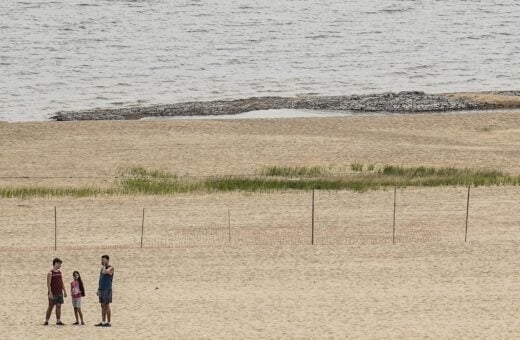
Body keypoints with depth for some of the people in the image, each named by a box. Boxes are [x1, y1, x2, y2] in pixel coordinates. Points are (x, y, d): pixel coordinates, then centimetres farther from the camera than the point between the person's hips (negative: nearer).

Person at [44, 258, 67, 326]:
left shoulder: (59, 272, 13)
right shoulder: (50, 273, -8)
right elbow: (48, 284, -13)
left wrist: (64, 291, 12)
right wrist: (50, 293, -20)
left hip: (59, 293, 6)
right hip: (53, 294, -6)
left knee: (58, 306, 3)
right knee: (50, 307, -1)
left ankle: (58, 321, 4)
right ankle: (46, 321, 7)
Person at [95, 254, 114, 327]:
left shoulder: (110, 268, -8)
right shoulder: (102, 268, 17)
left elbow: (104, 272, -29)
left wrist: (104, 265, -13)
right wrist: (98, 289, 17)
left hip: (107, 290, -8)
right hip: (101, 290, 8)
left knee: (106, 306, -9)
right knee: (103, 306, 8)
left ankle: (108, 322, -7)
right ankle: (103, 322, 10)